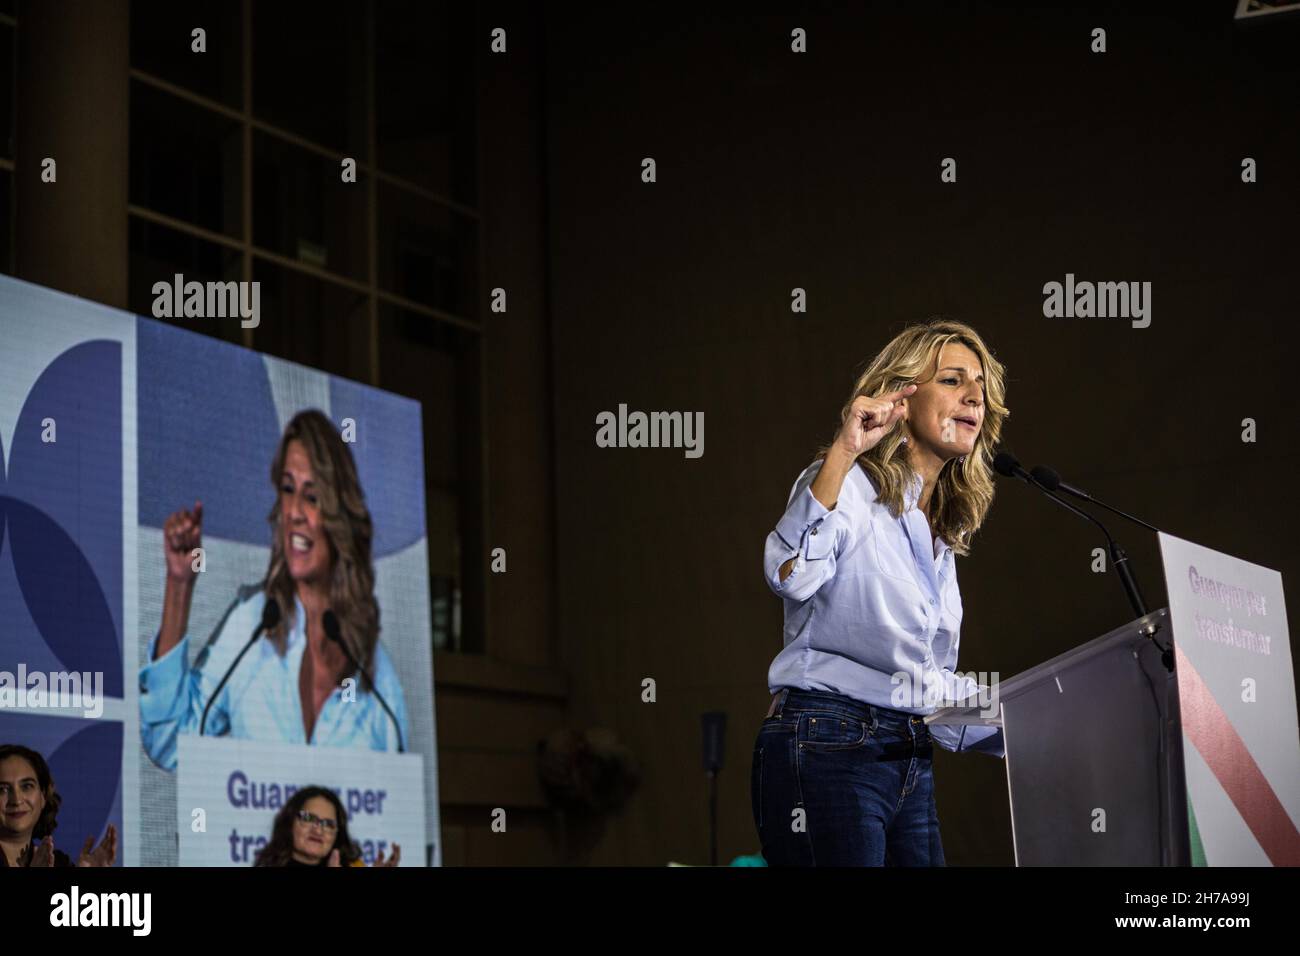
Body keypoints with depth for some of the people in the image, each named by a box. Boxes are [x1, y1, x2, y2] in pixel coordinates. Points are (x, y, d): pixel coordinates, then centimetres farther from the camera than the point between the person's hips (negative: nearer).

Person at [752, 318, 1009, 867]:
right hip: (827, 753, -8)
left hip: (912, 765, 8)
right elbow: (789, 575, -28)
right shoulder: (849, 487, -6)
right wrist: (842, 453, -29)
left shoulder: (940, 531, 18)